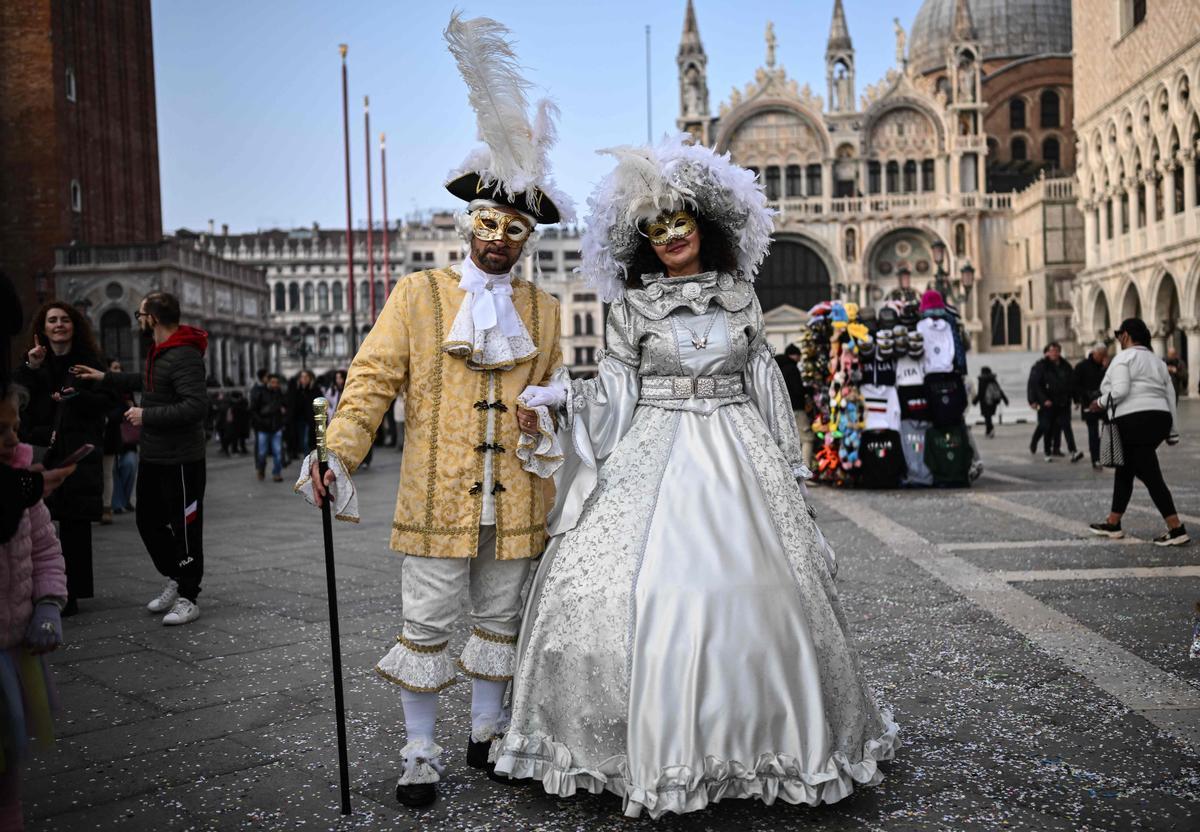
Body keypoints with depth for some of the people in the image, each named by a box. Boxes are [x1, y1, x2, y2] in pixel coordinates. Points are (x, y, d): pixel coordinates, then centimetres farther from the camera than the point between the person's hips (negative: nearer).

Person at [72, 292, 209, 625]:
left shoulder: (185, 357, -21)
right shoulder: (159, 351, 11)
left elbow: (196, 405, -30)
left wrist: (147, 416, -22)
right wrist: (105, 377, 29)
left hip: (180, 460, -10)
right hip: (152, 456, 10)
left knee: (185, 528, 0)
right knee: (148, 522, 18)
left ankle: (188, 598, 11)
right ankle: (174, 579, 34)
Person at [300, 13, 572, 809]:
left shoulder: (544, 308, 10)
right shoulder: (418, 294, 2)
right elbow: (374, 378, -3)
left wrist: (547, 421, 1)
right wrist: (340, 453, -14)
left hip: (515, 498, 3)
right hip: (436, 496, -3)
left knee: (501, 620, 13)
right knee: (427, 624, 4)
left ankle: (488, 732, 31)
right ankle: (421, 751, 19)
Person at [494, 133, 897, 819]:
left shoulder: (740, 295, 9)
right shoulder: (633, 306, 5)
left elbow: (766, 384, 11)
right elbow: (616, 394, 3)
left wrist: (793, 466, 9)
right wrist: (565, 399, -14)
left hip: (737, 454, 1)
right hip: (653, 457, -1)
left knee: (756, 588, -2)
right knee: (637, 592, -11)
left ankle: (763, 737, 16)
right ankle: (649, 746, 4)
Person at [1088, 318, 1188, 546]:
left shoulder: (1124, 357, -3)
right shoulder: (1157, 360, 21)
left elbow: (1120, 391, -18)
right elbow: (1170, 396, 17)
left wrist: (1101, 403, 1)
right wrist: (1173, 431, 17)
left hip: (1135, 421, -9)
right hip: (1160, 418, 9)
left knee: (1150, 475, -9)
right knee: (1125, 470, 17)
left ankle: (1176, 529, -12)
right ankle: (1113, 524, 22)